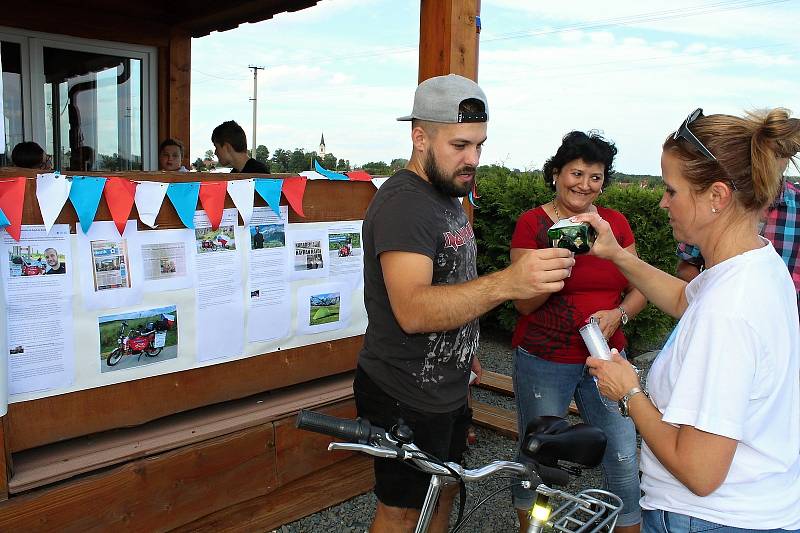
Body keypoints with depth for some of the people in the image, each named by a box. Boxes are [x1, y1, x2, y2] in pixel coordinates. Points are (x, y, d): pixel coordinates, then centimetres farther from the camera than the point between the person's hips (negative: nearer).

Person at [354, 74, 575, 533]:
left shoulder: (447, 194, 8)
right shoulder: (402, 202, -24)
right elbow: (413, 310, -39)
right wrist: (505, 283, -50)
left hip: (447, 389, 9)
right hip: (406, 398, -9)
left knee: (443, 493, 23)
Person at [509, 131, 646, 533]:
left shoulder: (616, 222, 5)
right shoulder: (533, 223, -6)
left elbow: (639, 287, 9)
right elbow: (524, 303, -10)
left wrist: (618, 314, -12)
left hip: (605, 358, 3)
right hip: (543, 362, -3)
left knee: (624, 460, 3)